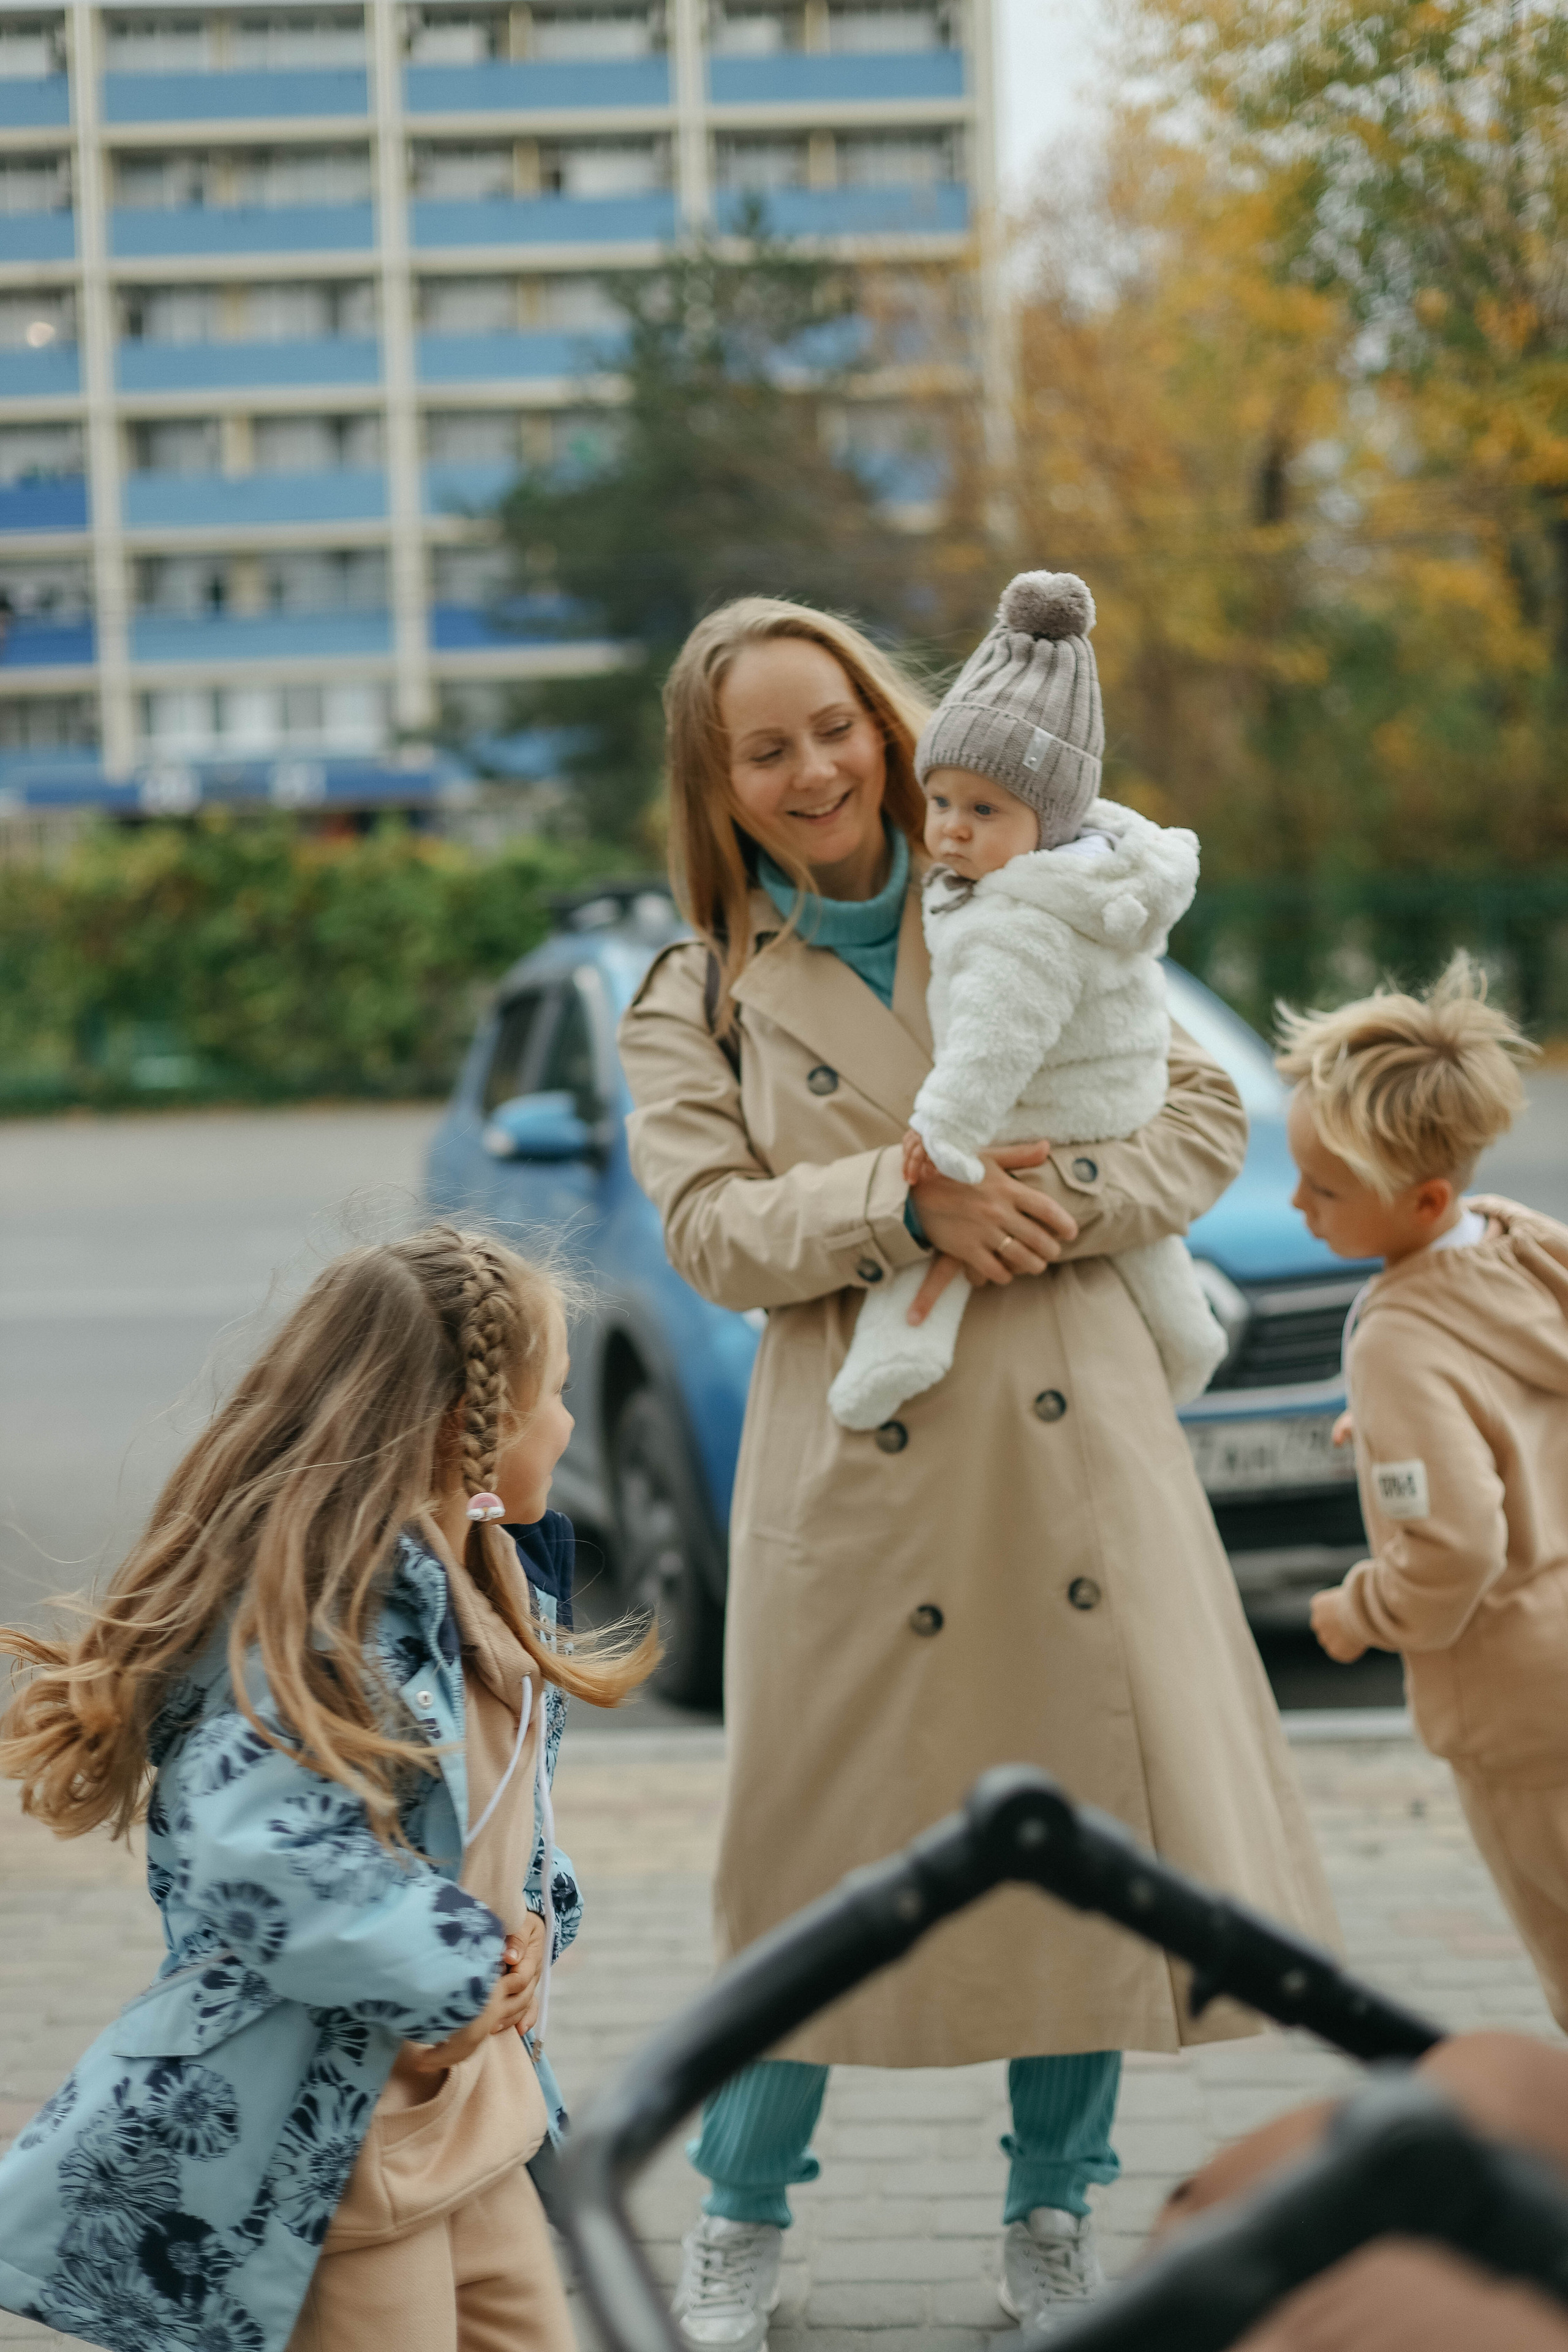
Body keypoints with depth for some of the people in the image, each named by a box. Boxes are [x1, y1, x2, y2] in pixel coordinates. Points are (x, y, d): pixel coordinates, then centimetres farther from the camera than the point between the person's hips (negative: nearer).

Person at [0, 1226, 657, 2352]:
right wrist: (456, 1974, -22)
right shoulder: (322, 1619, -22)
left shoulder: (482, 1590, 9)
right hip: (332, 2149, -10)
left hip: (467, 2117, 10)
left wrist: (523, 1926, 0)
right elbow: (263, 1858, -34)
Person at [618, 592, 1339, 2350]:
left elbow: (1204, 1111, 6)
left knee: (1097, 1822, 5)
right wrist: (912, 1201, -19)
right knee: (820, 1844, 2)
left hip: (1077, 1440, 2)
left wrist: (1061, 1198, -11)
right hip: (858, 1467, -1)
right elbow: (712, 1226, -5)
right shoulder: (696, 999, 6)